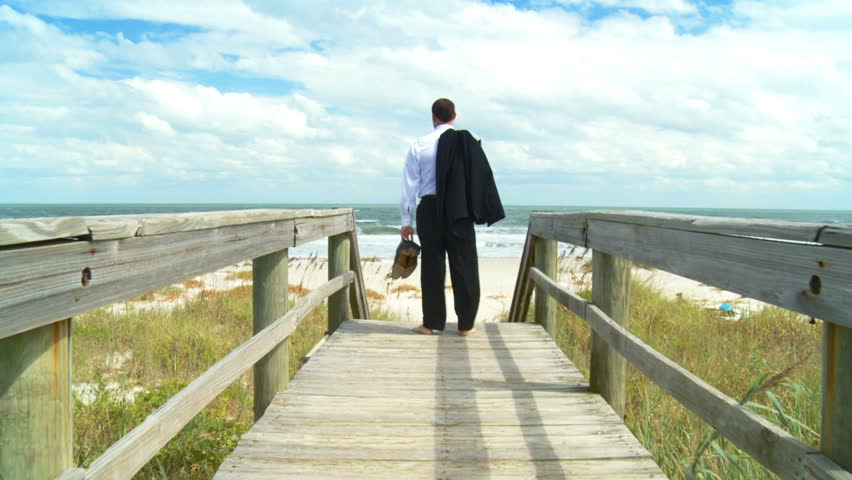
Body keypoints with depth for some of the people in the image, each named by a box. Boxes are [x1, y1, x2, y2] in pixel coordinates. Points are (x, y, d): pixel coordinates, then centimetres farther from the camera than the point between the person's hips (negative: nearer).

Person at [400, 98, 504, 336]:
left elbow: (410, 185, 0)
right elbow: (483, 178, -1)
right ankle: (466, 324, 10)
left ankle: (431, 323, 12)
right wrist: (487, 212, 4)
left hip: (429, 210, 0)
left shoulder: (419, 145, 1)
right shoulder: (469, 143, 1)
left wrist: (406, 220, 4)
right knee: (464, 266, 6)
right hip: (460, 212, 0)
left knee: (432, 267, 7)